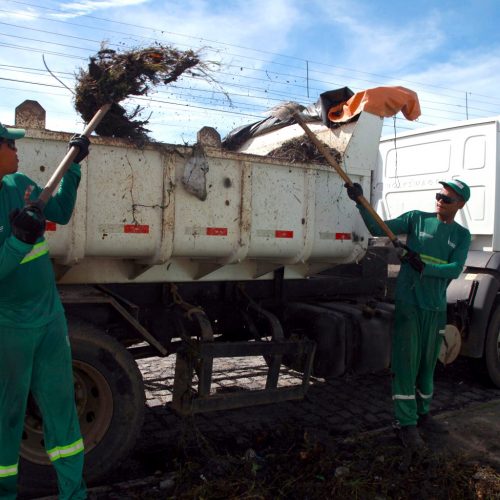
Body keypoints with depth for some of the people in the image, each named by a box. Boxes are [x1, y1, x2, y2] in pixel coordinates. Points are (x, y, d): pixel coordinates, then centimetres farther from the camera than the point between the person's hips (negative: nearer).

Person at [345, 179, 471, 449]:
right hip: (408, 303, -3)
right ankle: (406, 423, 6)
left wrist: (425, 267, -22)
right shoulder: (417, 219, 2)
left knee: (427, 363, 14)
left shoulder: (461, 235, 8)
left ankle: (421, 413, 31)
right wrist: (360, 202, -16)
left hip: (436, 307, 3)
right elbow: (379, 229, -5)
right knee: (406, 363, -3)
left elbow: (455, 269, -6)